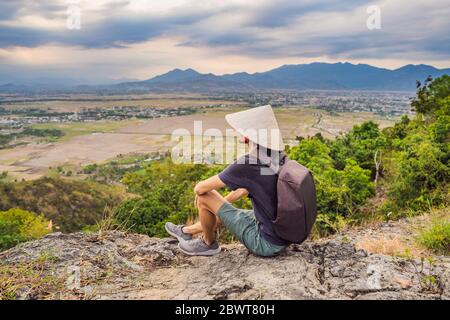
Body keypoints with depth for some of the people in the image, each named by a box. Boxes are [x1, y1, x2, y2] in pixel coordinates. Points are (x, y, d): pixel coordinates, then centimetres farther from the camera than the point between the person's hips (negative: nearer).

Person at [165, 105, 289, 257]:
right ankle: (185, 231, 51)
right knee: (221, 212, 26)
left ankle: (209, 243, 24)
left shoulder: (246, 164, -24)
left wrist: (200, 192, 11)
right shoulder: (278, 157, 1)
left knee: (204, 196, -2)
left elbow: (200, 188, -13)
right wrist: (219, 204, 25)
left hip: (267, 243, -8)